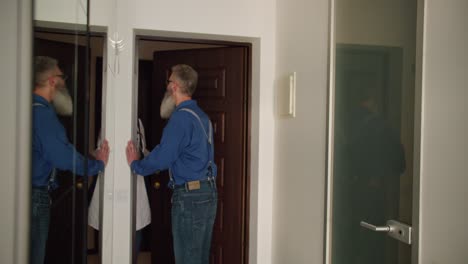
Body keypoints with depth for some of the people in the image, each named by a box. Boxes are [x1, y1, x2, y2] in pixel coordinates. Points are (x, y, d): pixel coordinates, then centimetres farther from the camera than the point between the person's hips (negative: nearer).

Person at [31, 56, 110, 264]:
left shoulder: (33, 107, 11)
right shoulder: (42, 112, -18)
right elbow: (63, 157, -20)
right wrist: (97, 164, -6)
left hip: (35, 193, 9)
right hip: (36, 195, -9)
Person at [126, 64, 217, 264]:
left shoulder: (181, 117, -13)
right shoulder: (201, 115, 15)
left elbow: (163, 157, -16)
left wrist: (136, 165, 1)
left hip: (189, 195, -9)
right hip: (208, 192, 9)